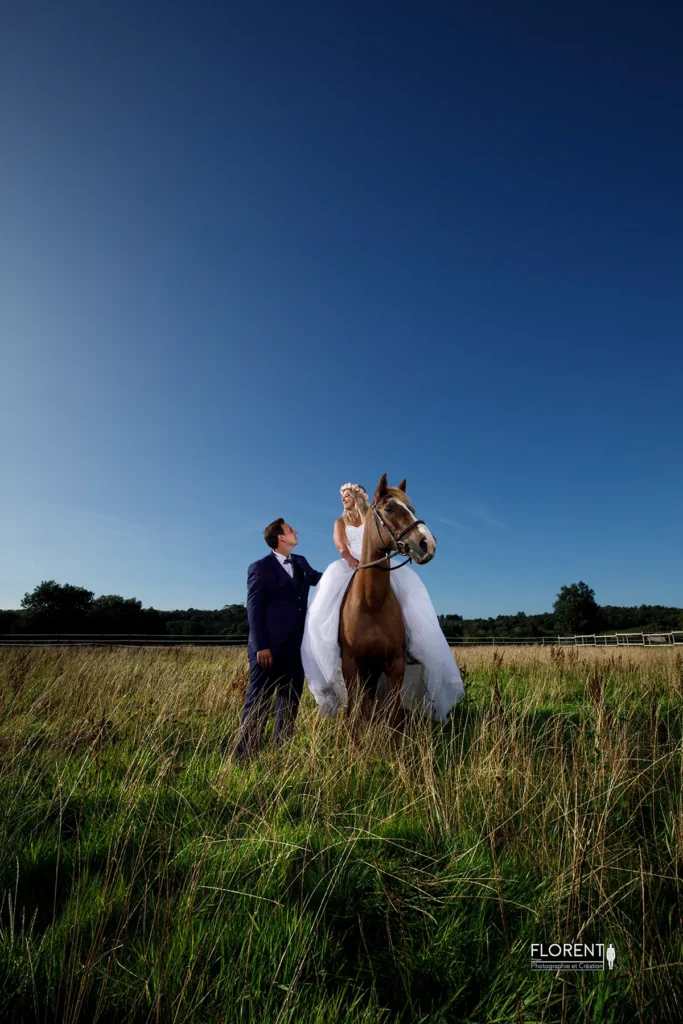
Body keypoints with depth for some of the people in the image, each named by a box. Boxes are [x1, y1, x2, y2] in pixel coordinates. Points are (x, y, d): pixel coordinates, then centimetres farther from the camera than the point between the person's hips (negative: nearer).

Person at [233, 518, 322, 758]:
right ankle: (243, 752, 10)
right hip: (270, 644, -7)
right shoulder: (260, 568, -6)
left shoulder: (300, 562, 14)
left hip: (295, 643, 7)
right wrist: (261, 646, -17)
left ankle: (282, 748, 24)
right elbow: (254, 608, -10)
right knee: (259, 700, 0)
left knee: (290, 698, 12)